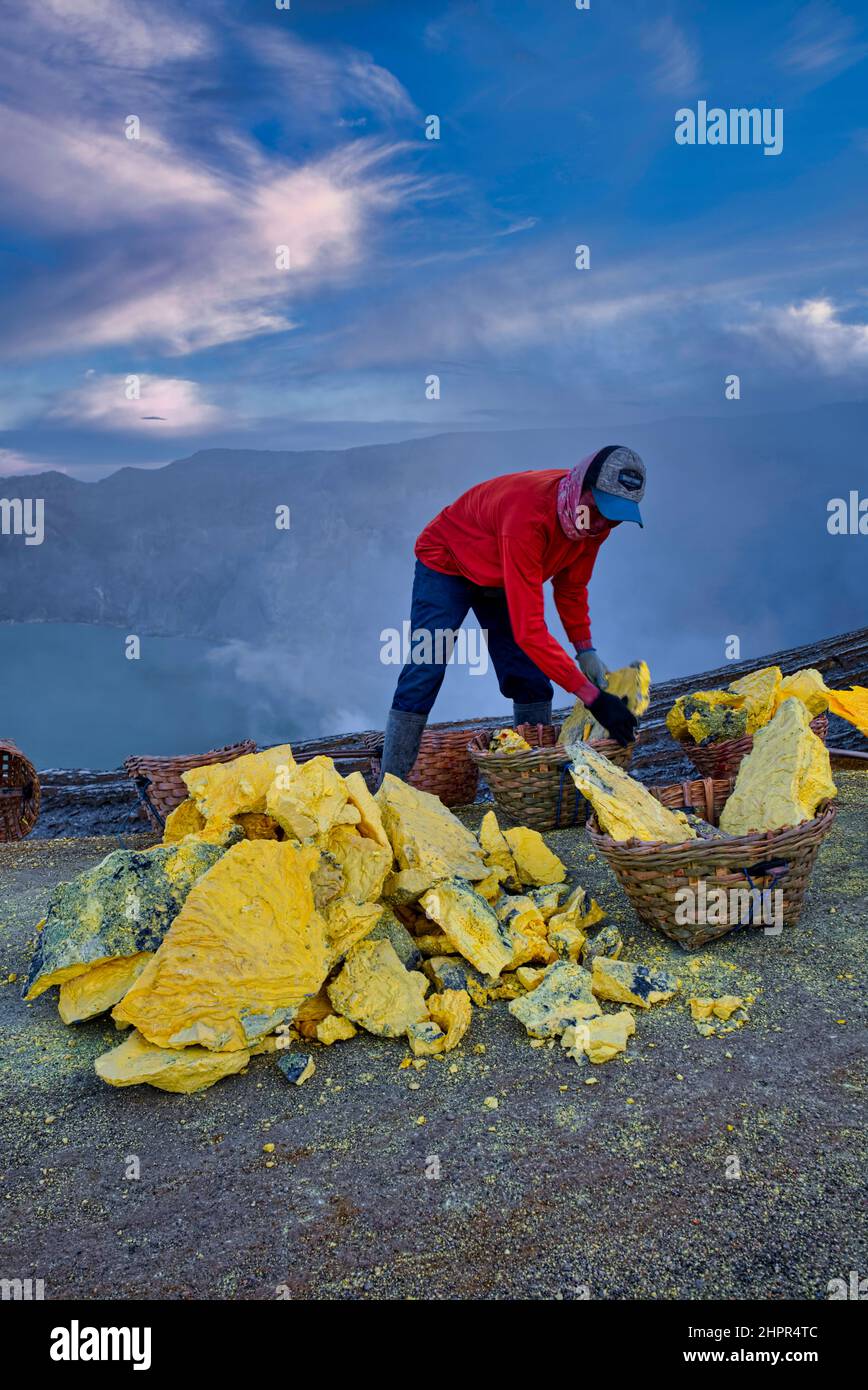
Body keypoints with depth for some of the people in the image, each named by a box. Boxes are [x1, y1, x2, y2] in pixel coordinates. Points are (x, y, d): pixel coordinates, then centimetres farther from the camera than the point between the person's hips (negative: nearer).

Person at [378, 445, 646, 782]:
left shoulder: (597, 517, -19)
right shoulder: (528, 515, -43)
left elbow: (571, 586, 1)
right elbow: (528, 628, -45)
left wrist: (585, 649, -13)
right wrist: (592, 696, -46)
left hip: (504, 580, 7)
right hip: (447, 564, -7)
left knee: (532, 683, -3)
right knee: (424, 674, -16)